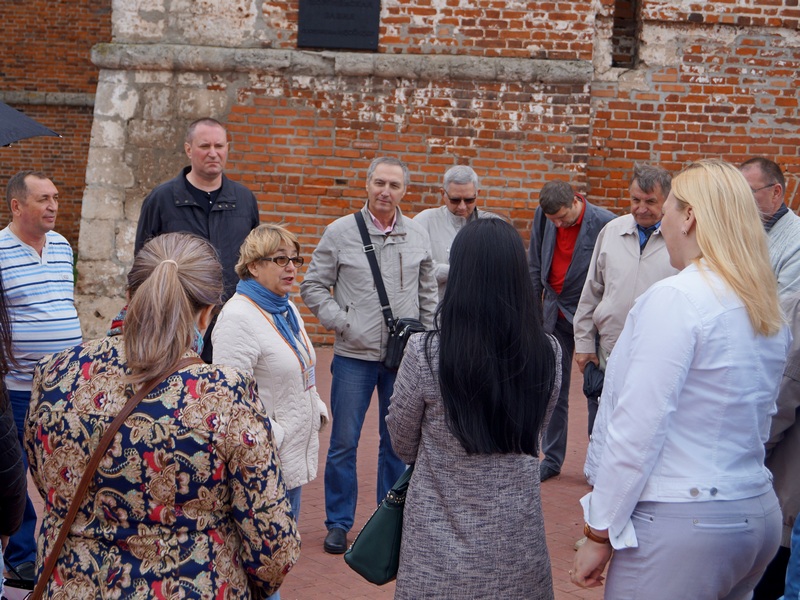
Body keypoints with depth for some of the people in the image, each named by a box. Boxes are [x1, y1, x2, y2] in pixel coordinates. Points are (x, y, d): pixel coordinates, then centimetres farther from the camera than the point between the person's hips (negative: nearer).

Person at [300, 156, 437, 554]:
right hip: (354, 355, -2)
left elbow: (428, 290, 16)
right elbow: (313, 285, 2)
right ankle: (338, 522, 17)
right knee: (344, 442, 3)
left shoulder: (417, 236, 6)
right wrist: (341, 323, -8)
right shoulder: (340, 232, -2)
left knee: (397, 442, 10)